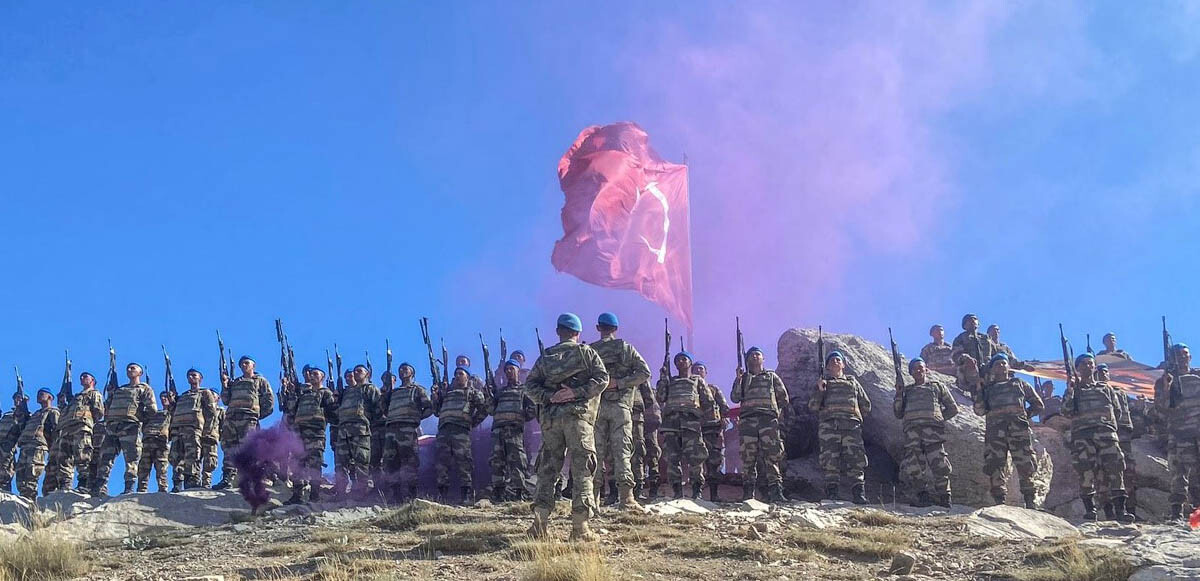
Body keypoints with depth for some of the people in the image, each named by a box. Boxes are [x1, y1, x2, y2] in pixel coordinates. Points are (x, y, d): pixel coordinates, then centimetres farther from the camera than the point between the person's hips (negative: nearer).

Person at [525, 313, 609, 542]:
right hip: (577, 415, -3)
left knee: (547, 469, 9)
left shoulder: (545, 357, 15)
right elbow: (601, 378, -8)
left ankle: (540, 523, 0)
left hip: (550, 417, 3)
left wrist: (549, 397, -3)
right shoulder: (586, 352, 6)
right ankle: (580, 527, -7)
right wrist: (576, 392, -11)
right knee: (582, 471, -1)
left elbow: (530, 385, 5)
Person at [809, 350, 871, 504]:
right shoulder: (823, 382, 24)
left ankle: (859, 494, -16)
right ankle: (831, 495, -12)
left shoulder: (852, 382, 28)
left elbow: (866, 406, 28)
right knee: (830, 461, -11)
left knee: (855, 459, -12)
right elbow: (813, 407, 11)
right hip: (829, 426, -1)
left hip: (852, 424, 1)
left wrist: (855, 414, 14)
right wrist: (819, 390, -3)